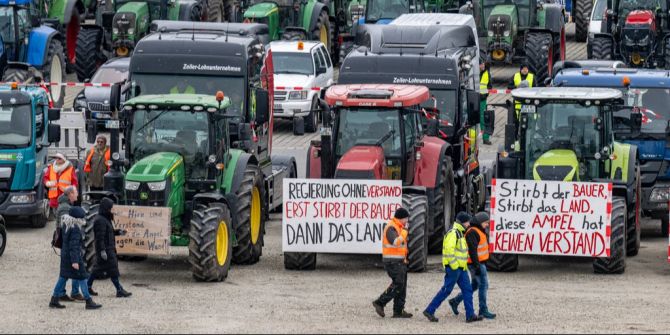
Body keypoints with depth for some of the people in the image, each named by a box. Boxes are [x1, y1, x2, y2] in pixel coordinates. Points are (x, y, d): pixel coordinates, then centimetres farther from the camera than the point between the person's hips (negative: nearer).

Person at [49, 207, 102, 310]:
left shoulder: (67, 228, 8)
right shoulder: (75, 230, -21)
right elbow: (73, 246, -25)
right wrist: (75, 261, -26)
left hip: (65, 255, 9)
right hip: (74, 256, -9)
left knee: (63, 277, 14)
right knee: (81, 278, -2)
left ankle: (54, 300, 16)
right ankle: (89, 302, 2)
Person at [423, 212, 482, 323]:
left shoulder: (460, 233, 17)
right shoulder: (453, 233, -16)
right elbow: (449, 249, -26)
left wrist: (464, 265, 21)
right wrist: (454, 265, -24)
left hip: (460, 268, 10)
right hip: (453, 268, -10)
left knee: (467, 290, 5)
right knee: (446, 290, -5)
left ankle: (470, 315, 5)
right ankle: (429, 311, 3)